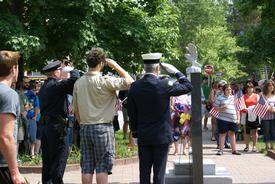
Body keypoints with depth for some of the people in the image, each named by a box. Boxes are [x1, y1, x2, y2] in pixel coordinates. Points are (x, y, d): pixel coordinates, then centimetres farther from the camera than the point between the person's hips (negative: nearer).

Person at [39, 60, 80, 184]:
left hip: (44, 124, 9)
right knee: (59, 158, -5)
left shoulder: (44, 87, 15)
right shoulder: (56, 85, -14)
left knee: (47, 159, 13)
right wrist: (72, 71, -5)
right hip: (57, 125, -9)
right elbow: (75, 79, -25)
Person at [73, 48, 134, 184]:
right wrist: (116, 66, -2)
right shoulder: (105, 81, -13)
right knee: (102, 167, 0)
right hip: (103, 127, -5)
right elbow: (129, 82, -10)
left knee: (86, 167, 8)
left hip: (85, 128, 5)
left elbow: (76, 110, 10)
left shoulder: (78, 83, 5)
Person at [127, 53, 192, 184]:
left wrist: (134, 132, 13)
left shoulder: (135, 87, -3)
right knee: (159, 173, 3)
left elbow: (131, 113, 3)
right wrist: (176, 71, 6)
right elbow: (188, 86, -1)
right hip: (162, 136, -3)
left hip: (143, 137, 3)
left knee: (144, 173, 9)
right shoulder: (165, 85, -13)